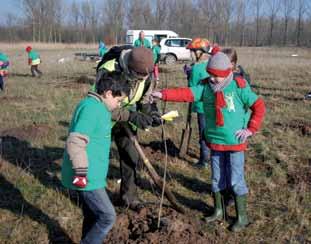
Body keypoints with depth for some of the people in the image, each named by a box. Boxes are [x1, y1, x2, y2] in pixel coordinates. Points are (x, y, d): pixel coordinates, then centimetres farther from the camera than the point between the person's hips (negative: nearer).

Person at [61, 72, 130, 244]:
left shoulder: (96, 107, 15)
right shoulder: (91, 107, -19)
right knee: (107, 216, -3)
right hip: (87, 178, -10)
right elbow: (75, 142, -28)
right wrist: (81, 173, -25)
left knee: (93, 217, 19)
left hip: (90, 176, 10)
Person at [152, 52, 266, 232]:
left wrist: (251, 129, -13)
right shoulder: (206, 87, -1)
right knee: (217, 179, 15)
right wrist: (163, 94, -25)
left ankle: (242, 216, 17)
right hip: (215, 143, 4)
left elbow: (259, 106, -8)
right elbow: (186, 93, -13)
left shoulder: (239, 87, -11)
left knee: (236, 181, 1)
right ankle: (219, 211, 32)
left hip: (235, 143, -4)